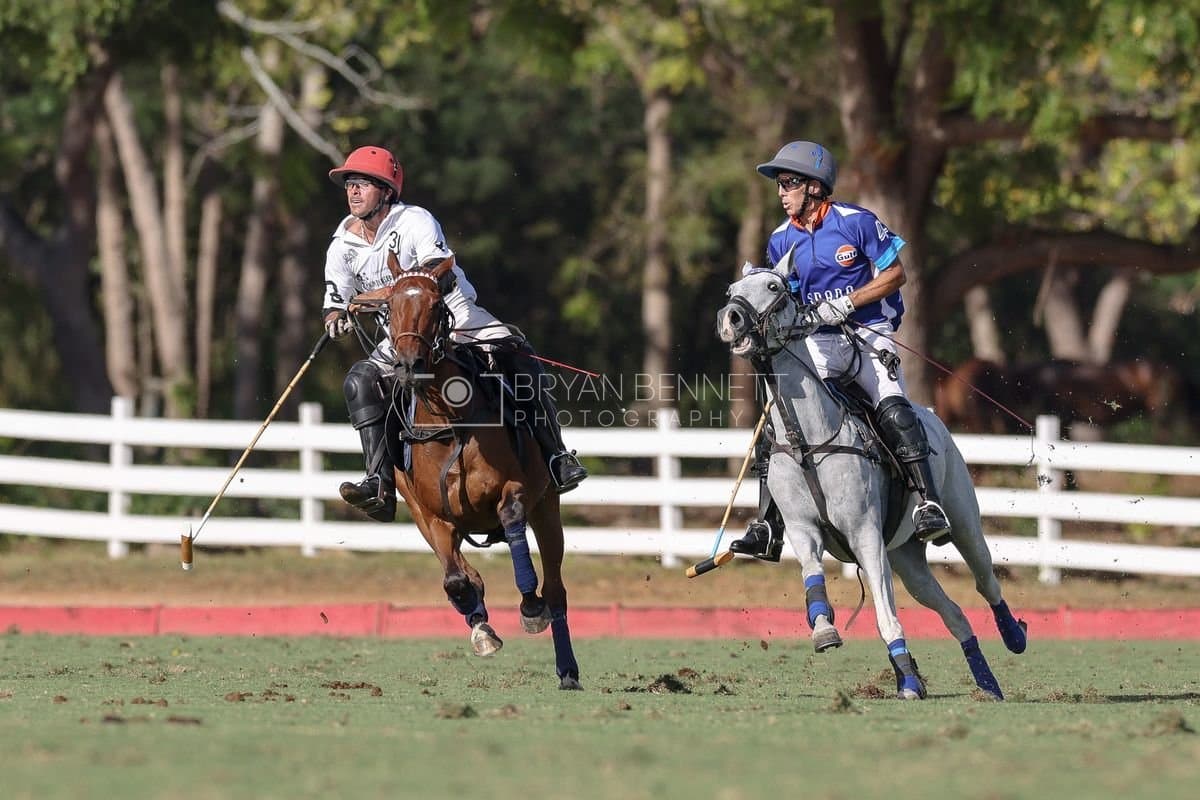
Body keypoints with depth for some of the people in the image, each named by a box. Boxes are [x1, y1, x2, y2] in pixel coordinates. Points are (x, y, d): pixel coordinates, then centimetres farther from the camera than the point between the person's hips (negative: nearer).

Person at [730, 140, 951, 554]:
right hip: (818, 342, 4)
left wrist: (847, 303, -16)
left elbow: (894, 274, -5)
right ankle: (766, 524, -5)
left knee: (893, 410, -26)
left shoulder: (857, 222, -7)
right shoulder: (781, 241, 7)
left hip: (870, 333, -4)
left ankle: (928, 505, -25)